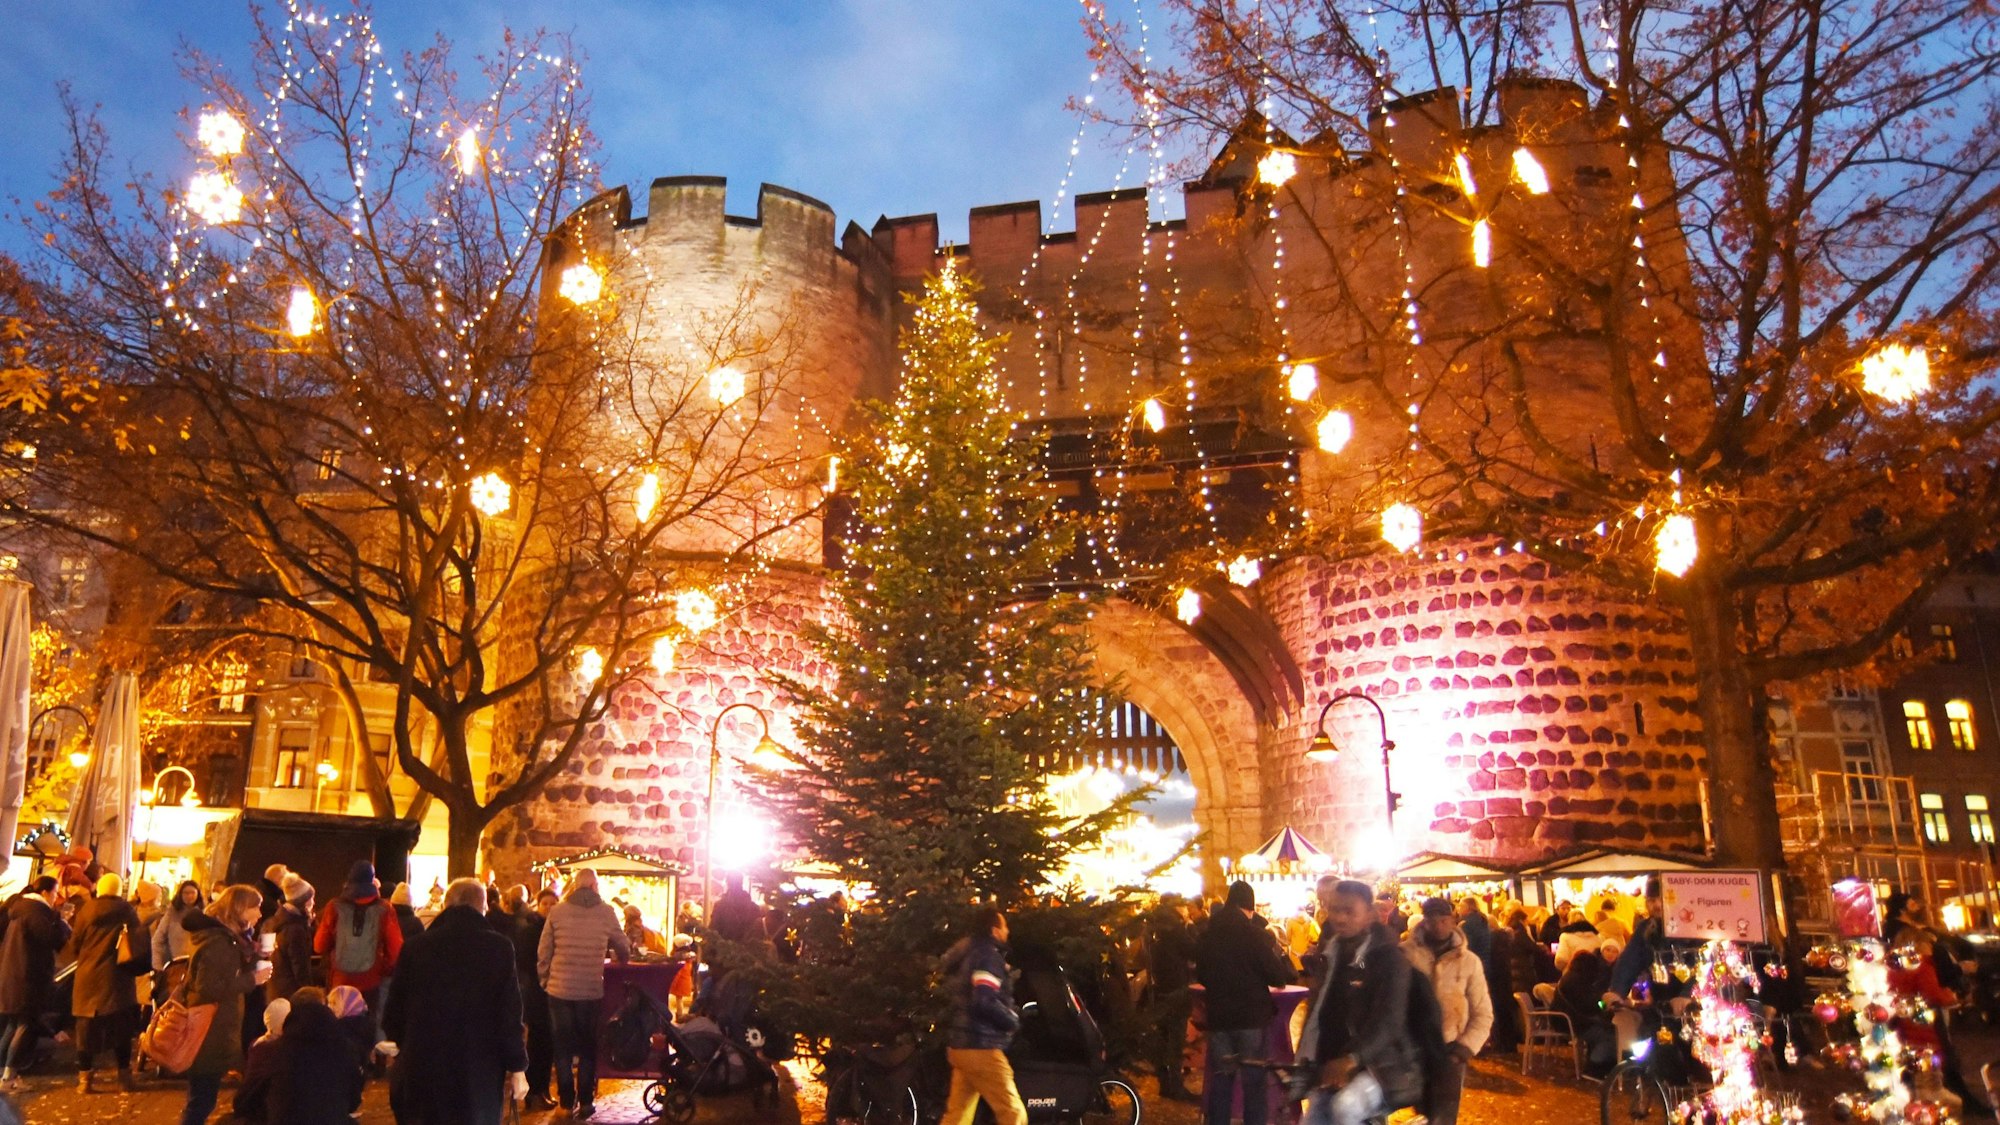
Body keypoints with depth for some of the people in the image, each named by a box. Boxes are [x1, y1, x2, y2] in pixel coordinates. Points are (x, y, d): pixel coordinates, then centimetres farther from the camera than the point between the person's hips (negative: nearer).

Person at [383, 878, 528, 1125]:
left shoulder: (416, 946, -2)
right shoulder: (499, 948, -8)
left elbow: (394, 1013, 4)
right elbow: (510, 1014, -9)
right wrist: (517, 1067, -1)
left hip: (423, 1068, 2)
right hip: (480, 1070, -2)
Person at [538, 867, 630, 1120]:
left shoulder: (557, 912, -2)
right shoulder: (606, 912, -4)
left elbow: (543, 952, 0)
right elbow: (623, 948, 5)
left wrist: (545, 981, 14)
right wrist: (622, 963, 26)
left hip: (559, 990, 1)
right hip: (592, 990, -1)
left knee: (563, 1046, 14)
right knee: (588, 1047, 12)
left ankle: (567, 1100, 19)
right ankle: (585, 1102, 13)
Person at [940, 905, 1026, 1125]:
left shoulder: (968, 954, 17)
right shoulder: (987, 955, -13)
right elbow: (984, 1001, -25)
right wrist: (1013, 1020, -10)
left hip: (962, 1045, 10)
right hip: (981, 1048, -10)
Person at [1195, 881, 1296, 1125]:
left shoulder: (1208, 935, 4)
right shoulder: (1255, 934, -13)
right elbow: (1278, 976, -11)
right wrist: (1291, 972, 10)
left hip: (1218, 1016, 4)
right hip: (1252, 1016, -4)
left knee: (1220, 1082, 12)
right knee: (1254, 1083, 4)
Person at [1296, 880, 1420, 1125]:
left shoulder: (1389, 959, -11)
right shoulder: (1331, 955, 11)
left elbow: (1389, 1020, -23)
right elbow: (1318, 1010, 14)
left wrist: (1352, 1058, -38)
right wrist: (1305, 1064, 4)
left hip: (1380, 1065, -7)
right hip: (1330, 1069, 7)